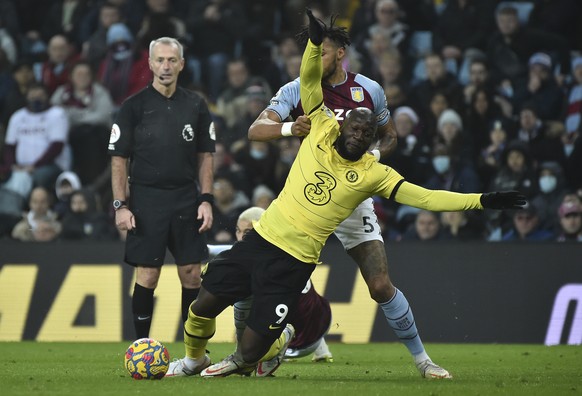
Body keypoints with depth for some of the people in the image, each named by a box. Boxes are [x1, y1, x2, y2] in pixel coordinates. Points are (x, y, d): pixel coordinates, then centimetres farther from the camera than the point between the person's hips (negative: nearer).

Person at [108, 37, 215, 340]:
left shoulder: (195, 106, 7)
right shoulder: (134, 106, -1)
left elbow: (205, 156, 11)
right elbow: (119, 159, -1)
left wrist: (206, 199, 1)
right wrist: (120, 205, -8)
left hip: (186, 200, 3)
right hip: (146, 199, -3)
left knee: (191, 275, 3)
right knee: (147, 276, -2)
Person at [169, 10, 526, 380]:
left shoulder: (373, 173, -3)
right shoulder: (321, 131, 2)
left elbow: (425, 197, -6)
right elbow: (309, 82, -3)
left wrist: (481, 200, -13)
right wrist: (315, 41, -20)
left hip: (294, 262, -2)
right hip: (262, 238, 2)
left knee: (252, 350, -9)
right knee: (202, 307, 1)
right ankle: (193, 360, 30)